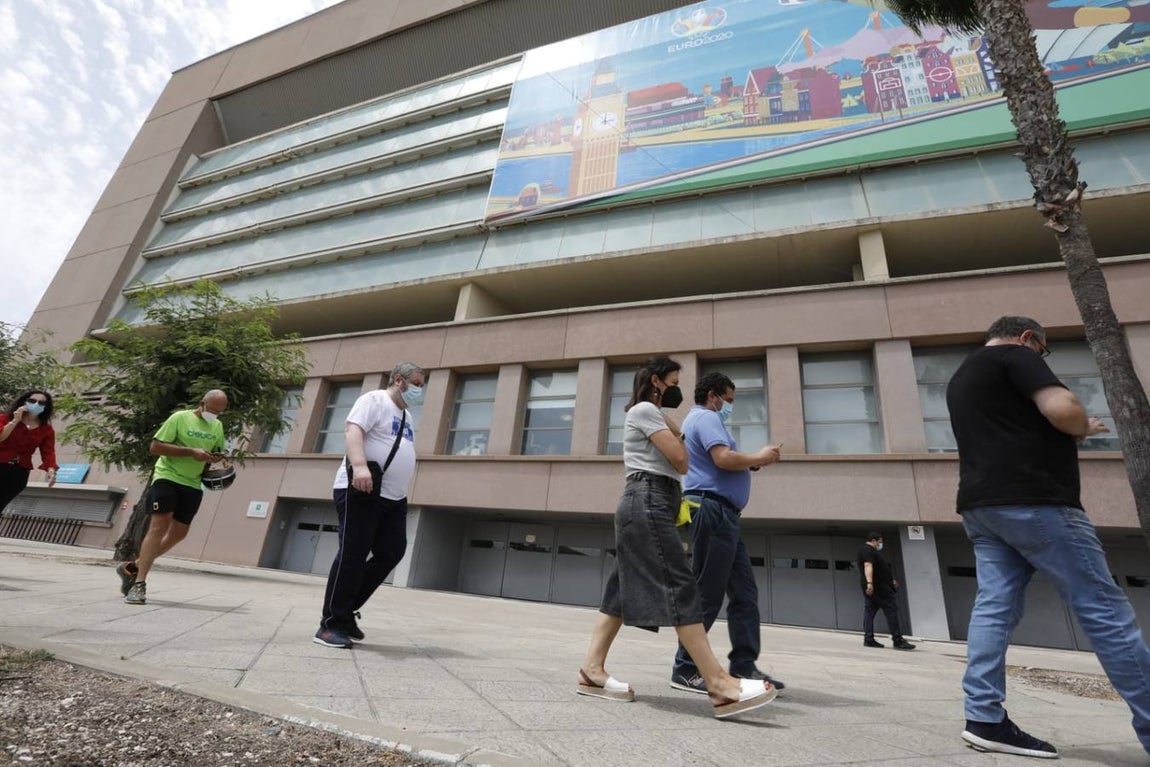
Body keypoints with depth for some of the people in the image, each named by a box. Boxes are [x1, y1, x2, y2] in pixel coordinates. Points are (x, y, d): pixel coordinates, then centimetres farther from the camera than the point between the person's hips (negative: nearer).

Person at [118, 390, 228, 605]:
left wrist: (217, 457, -2)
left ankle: (132, 567, 28)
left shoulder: (218, 426, 11)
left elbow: (219, 451, 23)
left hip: (193, 485, 6)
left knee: (179, 533, 10)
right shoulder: (180, 418, -7)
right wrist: (191, 452, -22)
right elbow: (155, 446, -12)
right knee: (159, 527, -12)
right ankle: (139, 583, -6)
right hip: (167, 477, -6)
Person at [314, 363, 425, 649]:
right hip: (362, 493, -9)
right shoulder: (374, 400, -4)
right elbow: (353, 430, -20)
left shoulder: (406, 416, 22)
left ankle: (345, 611, 19)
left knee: (391, 554, 5)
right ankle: (331, 624, 6)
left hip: (394, 498, 9)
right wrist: (360, 465, -37)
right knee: (352, 557, -6)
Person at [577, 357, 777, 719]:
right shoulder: (645, 409, -4)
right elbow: (680, 460, -10)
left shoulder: (649, 416, 29)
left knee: (623, 589, 5)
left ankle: (592, 670, 5)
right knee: (678, 587, -16)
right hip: (648, 502, -11)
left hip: (648, 503, 11)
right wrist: (676, 431, 7)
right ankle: (719, 684, -17)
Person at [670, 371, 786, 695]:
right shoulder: (706, 417, -6)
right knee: (707, 595, -6)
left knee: (745, 593, 10)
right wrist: (758, 458, -5)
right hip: (713, 510, -11)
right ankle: (685, 669, 2)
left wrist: (753, 463, 14)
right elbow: (724, 459, -22)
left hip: (723, 515, 11)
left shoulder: (701, 420, 27)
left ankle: (744, 666, 14)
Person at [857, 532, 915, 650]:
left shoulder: (865, 550, 23)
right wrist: (869, 582, -36)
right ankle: (898, 640, -6)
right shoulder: (868, 550, -11)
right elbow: (868, 566, -25)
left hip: (871, 587, 10)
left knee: (869, 611, 5)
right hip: (878, 587, -10)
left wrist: (891, 580, 34)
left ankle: (868, 639, 2)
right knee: (891, 609, -6)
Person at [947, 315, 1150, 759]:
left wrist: (1067, 435, 28)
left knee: (994, 607, 3)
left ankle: (985, 719, 1)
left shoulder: (961, 378, 25)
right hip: (1032, 501, -8)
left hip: (981, 505, 8)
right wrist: (1084, 427, 5)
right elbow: (1062, 409, -16)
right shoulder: (1015, 355, -2)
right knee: (1104, 611, 1)